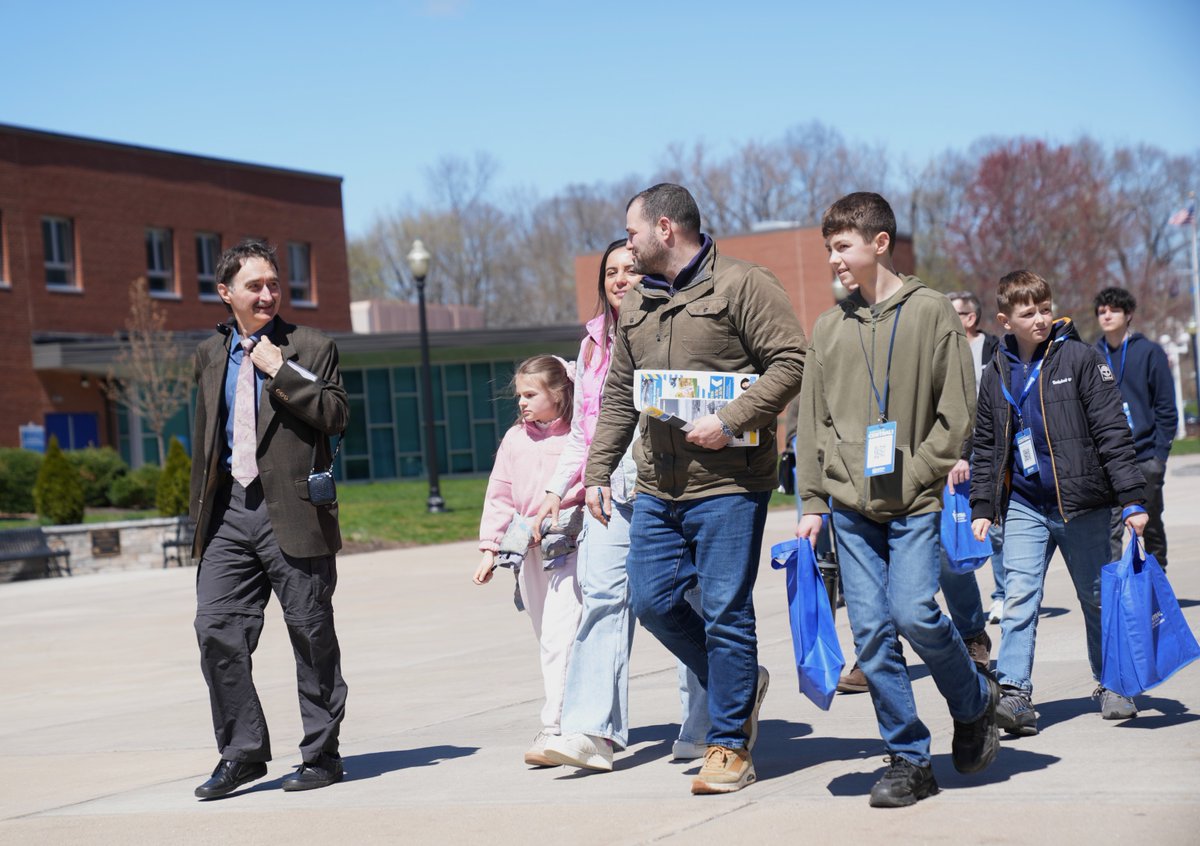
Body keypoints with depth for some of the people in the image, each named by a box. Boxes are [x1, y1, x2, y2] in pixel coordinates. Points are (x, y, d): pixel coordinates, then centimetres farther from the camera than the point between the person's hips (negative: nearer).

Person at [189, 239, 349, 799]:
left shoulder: (311, 348, 2)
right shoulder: (210, 355, 15)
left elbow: (336, 416, -10)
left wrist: (280, 370, -14)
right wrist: (200, 510, 17)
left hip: (292, 511, -4)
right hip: (228, 509, 4)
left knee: (312, 635, 2)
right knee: (217, 628, -3)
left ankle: (321, 754, 13)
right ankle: (242, 752, 8)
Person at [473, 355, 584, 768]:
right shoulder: (514, 439, 11)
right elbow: (500, 497, 15)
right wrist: (490, 548, 11)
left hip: (569, 544, -6)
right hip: (529, 548, 6)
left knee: (559, 636, -15)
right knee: (548, 639, 10)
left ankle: (555, 730, -16)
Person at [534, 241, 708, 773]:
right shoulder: (594, 344, 18)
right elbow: (581, 430, 23)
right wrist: (557, 489, 16)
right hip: (611, 489, 4)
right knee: (603, 596, -10)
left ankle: (699, 729, 13)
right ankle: (593, 730, -19)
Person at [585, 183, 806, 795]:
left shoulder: (742, 285, -6)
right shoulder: (636, 305, 16)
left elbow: (789, 363, -12)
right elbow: (618, 395, 20)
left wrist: (730, 422, -20)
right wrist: (598, 470, 13)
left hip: (728, 482, -7)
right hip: (657, 487, 7)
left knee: (726, 612, -3)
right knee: (652, 600, 5)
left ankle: (729, 745, 7)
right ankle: (739, 685, 27)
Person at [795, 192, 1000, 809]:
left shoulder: (930, 312, 0)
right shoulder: (829, 327, 11)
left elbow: (957, 411, -1)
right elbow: (814, 423, 13)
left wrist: (917, 475, -10)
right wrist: (812, 503, 7)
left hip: (915, 502, -4)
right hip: (850, 504, 4)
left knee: (914, 613, -16)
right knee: (871, 632, -1)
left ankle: (975, 702, 13)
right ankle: (908, 759, 8)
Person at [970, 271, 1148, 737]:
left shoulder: (1080, 358, -4)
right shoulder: (996, 374, 7)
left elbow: (1112, 430, -6)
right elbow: (984, 447, 16)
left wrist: (1132, 498, -10)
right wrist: (981, 506, 10)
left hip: (1082, 504, -2)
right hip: (1023, 506, 2)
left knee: (1097, 598, 9)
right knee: (1018, 598, -10)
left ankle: (1111, 684, 25)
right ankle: (1014, 694, -14)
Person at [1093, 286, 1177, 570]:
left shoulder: (1149, 352, 1)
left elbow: (1166, 408, -1)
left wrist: (1160, 453, -8)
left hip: (1145, 459, -1)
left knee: (1152, 528, 11)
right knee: (1109, 531, -8)